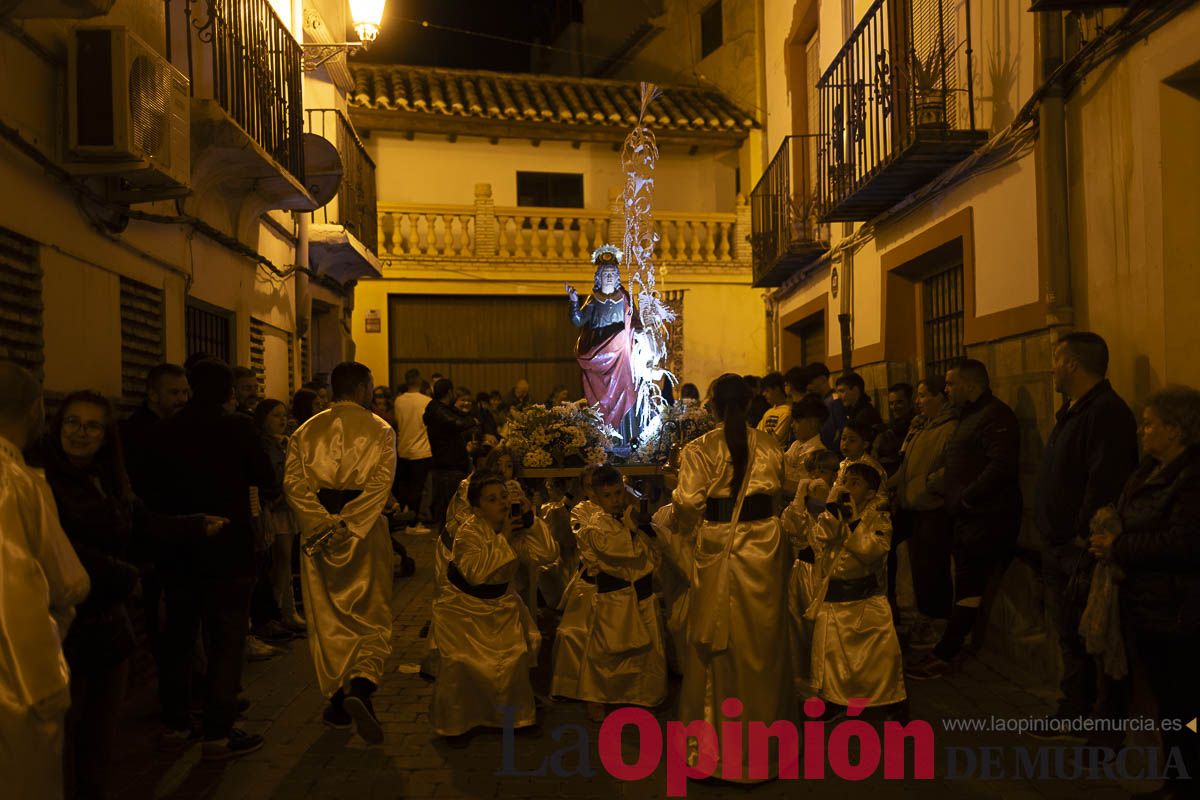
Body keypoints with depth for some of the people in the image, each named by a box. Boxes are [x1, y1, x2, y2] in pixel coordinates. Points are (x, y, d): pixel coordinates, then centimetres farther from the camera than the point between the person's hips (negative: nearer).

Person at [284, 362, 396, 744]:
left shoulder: (306, 431, 7)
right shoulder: (380, 430, -2)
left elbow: (293, 481, -5)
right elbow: (381, 482, -15)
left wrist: (322, 523, -11)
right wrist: (349, 524, -18)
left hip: (317, 529, 3)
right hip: (366, 530, -3)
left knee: (327, 618, 12)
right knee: (372, 617, 6)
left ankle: (338, 702, 17)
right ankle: (361, 686, -16)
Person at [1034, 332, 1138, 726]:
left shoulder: (1106, 412, -18)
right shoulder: (1071, 412, 16)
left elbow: (1105, 485, -26)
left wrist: (1084, 539, -23)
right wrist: (1053, 538, 16)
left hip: (1084, 554, -10)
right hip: (1060, 549, 10)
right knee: (1070, 637, 19)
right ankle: (1073, 710, 31)